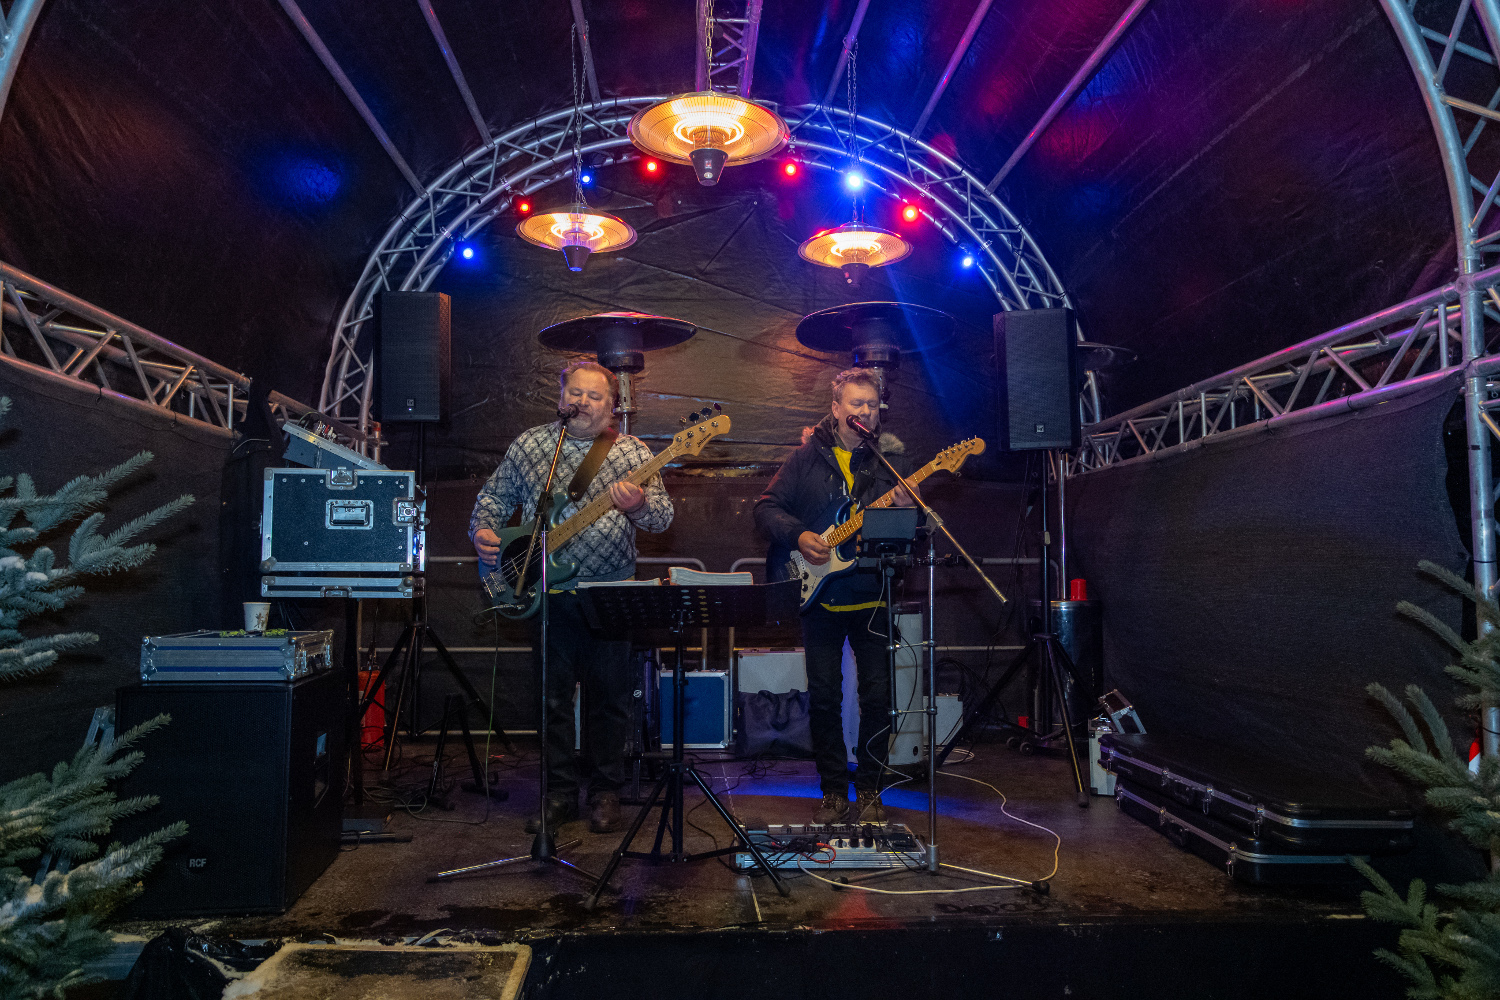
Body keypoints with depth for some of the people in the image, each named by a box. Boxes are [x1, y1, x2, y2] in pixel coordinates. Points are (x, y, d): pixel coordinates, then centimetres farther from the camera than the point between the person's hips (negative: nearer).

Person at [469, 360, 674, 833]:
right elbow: (494, 496, 15)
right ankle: (560, 791, 21)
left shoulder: (632, 452, 1)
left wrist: (639, 504, -28)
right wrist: (482, 530, -4)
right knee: (553, 695, 8)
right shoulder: (527, 445, 7)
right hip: (547, 593, 2)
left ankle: (604, 791, 19)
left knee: (610, 696, 4)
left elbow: (663, 515, -7)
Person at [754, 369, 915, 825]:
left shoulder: (892, 460, 7)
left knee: (878, 695, 0)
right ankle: (834, 793, 16)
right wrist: (798, 535, -12)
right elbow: (767, 507, 4)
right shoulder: (807, 457, 6)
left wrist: (906, 513, -17)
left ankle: (868, 791, 15)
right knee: (824, 696, 3)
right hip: (819, 595, 0)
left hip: (874, 598, 0)